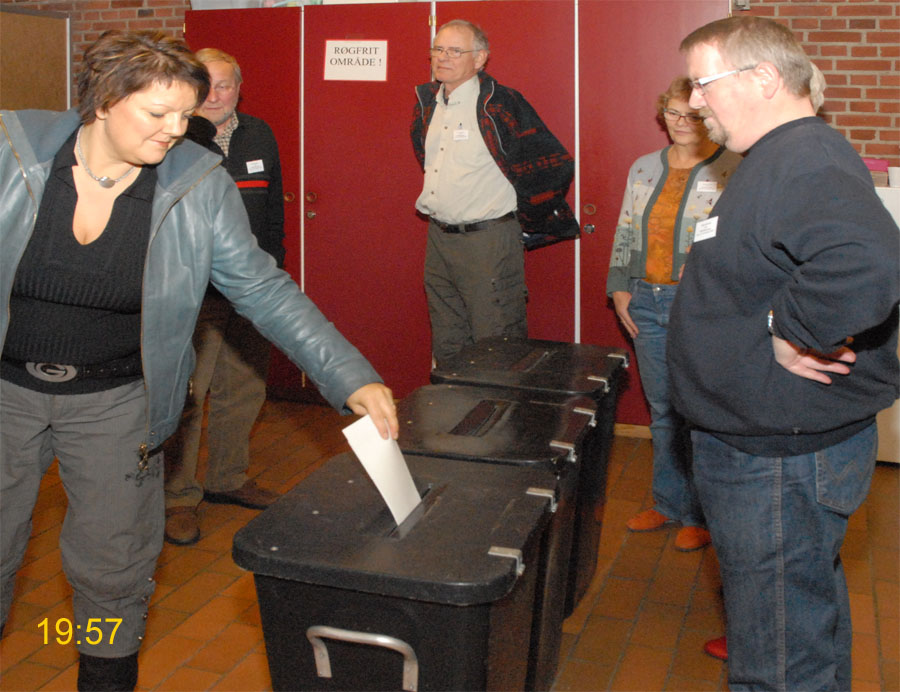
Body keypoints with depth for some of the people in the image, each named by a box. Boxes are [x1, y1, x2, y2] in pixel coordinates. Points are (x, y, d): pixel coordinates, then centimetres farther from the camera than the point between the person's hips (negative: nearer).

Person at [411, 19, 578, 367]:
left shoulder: (501, 104, -12)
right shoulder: (427, 102, 10)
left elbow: (556, 165, -14)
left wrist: (525, 222, -5)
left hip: (488, 241, -7)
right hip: (438, 239, 8)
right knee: (447, 349, 15)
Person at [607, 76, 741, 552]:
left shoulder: (733, 170, -5)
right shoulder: (644, 168, 13)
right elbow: (624, 234, 17)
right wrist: (619, 287, 10)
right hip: (646, 304, 5)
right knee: (662, 409, 14)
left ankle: (701, 514, 17)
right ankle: (668, 503, 28)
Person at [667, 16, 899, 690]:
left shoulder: (808, 162, -23)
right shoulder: (781, 159, 13)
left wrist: (790, 332, -28)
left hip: (783, 462, -11)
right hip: (767, 443, 11)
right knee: (807, 628, 26)